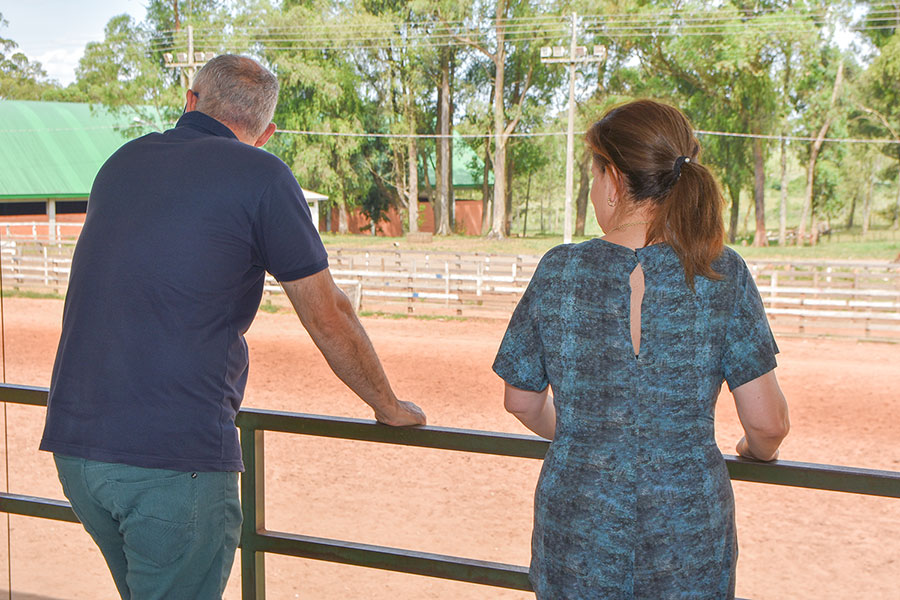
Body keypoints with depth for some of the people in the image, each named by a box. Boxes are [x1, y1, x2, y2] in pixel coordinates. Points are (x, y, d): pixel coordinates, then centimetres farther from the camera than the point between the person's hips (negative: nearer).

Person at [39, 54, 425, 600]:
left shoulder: (123, 162, 16)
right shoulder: (260, 175, -4)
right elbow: (327, 317, -1)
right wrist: (390, 406, 15)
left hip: (74, 441, 7)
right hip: (178, 452, -7)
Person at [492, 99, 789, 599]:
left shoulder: (559, 271, -8)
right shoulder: (722, 273, -10)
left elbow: (522, 402, 4)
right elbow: (767, 423, -8)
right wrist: (757, 451, 16)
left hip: (577, 524, 1)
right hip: (691, 531, 0)